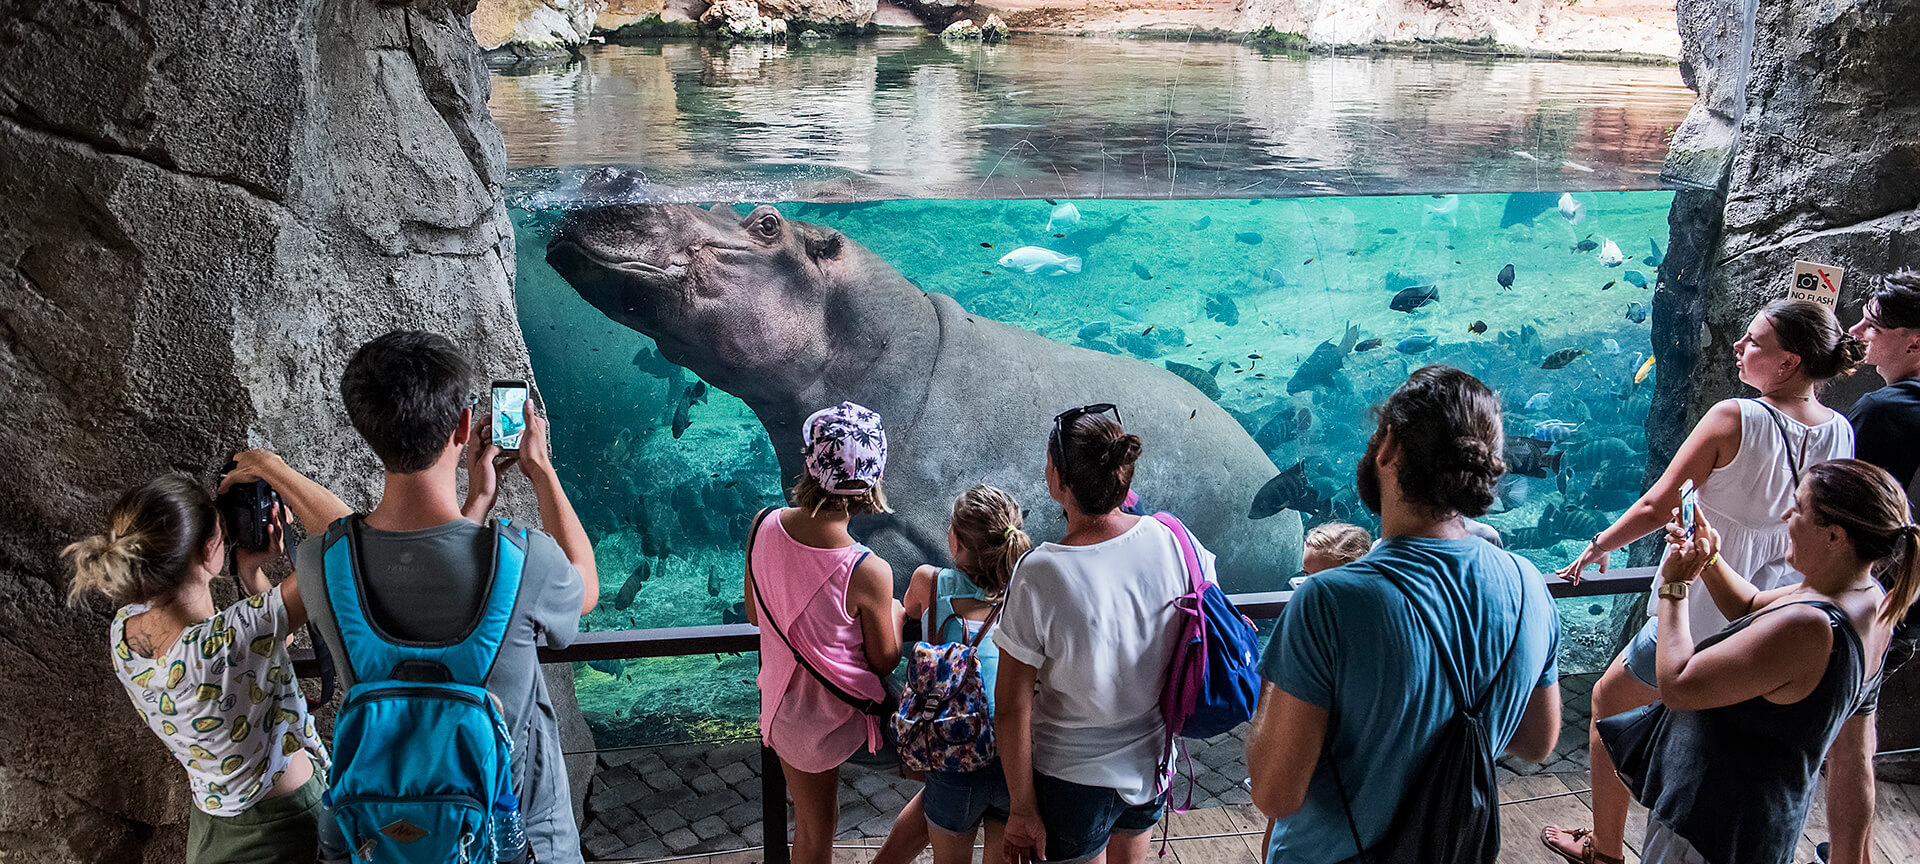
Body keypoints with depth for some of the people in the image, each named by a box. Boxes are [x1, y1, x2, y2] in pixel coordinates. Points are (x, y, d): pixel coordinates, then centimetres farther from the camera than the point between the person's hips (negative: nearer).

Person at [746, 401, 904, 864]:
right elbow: (884, 662, -12)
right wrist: (894, 614, 7)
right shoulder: (869, 573, -30)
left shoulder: (764, 526, -15)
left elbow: (754, 614, 2)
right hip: (839, 718, -5)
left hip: (783, 709, 5)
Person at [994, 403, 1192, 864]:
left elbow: (1012, 710, -20)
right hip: (1153, 764, 4)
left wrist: (1022, 809, -9)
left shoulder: (1039, 575, -26)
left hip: (1072, 780, -4)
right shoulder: (1170, 538, -16)